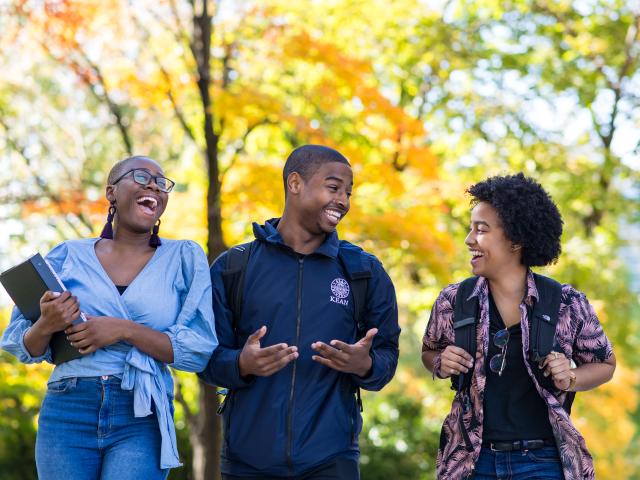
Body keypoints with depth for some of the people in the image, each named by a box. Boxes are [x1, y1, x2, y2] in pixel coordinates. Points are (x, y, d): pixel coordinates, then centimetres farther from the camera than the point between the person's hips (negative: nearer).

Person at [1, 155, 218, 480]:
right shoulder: (68, 257, 7)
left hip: (141, 421, -1)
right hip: (67, 414, 2)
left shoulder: (184, 258, 4)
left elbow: (200, 350, -4)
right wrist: (46, 327, -13)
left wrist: (124, 330, -15)